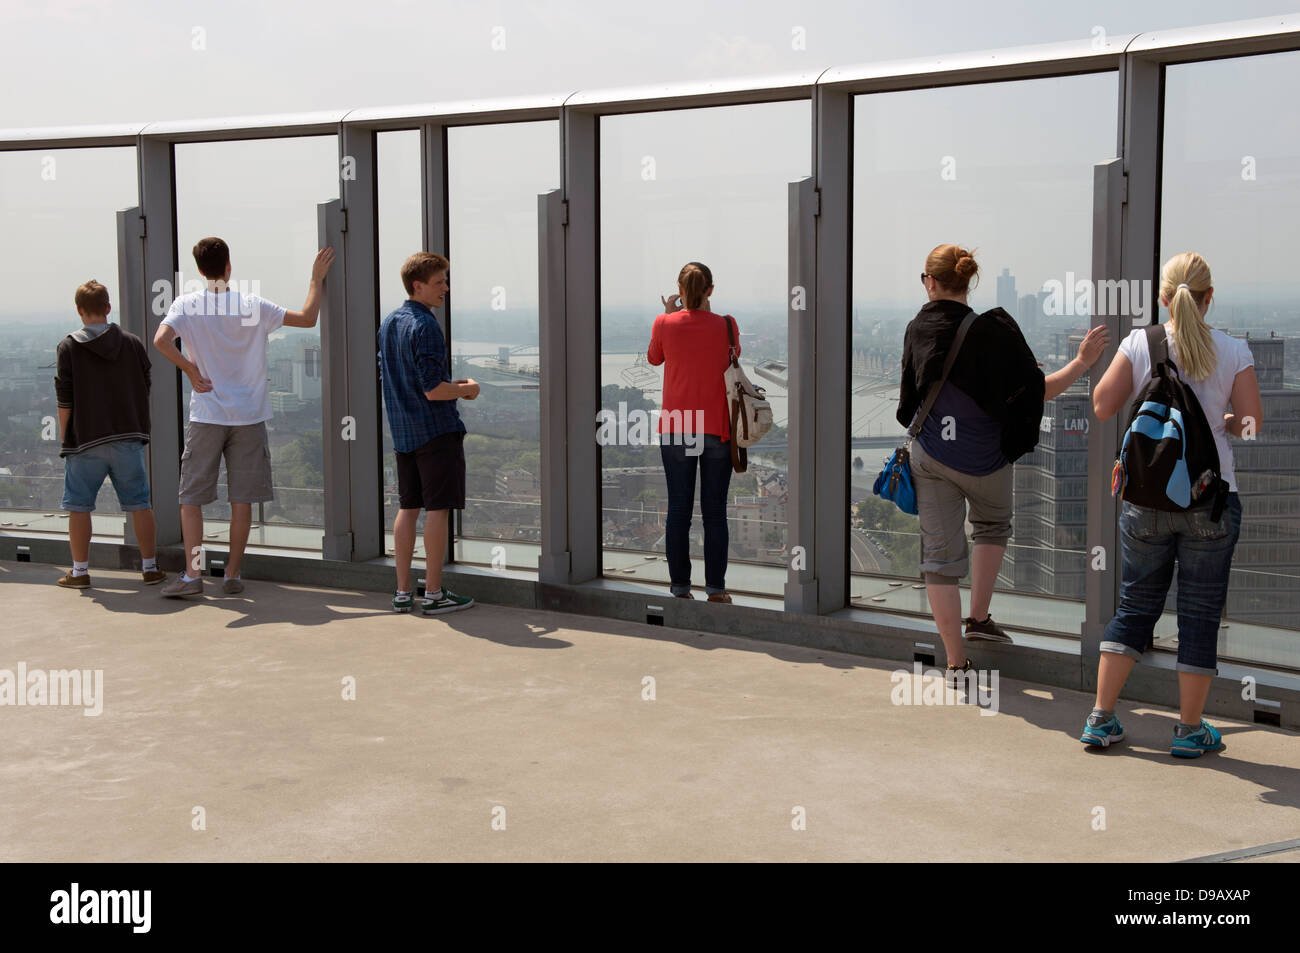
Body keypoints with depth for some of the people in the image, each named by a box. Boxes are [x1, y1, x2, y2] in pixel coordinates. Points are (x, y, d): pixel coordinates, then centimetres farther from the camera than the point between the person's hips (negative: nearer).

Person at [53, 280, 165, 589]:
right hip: (129, 438, 2)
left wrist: (65, 437, 5)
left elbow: (64, 398, -5)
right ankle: (150, 568, 10)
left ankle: (80, 571, 11)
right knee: (139, 504, 8)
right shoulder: (133, 343, 4)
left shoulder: (69, 347, -3)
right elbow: (145, 390, 9)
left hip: (85, 439, -2)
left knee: (79, 506, 8)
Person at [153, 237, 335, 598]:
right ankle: (232, 575, 10)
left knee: (191, 498, 7)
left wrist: (189, 368, -7)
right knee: (242, 500, 6)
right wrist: (316, 279, 14)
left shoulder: (186, 305, -3)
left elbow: (161, 339, -20)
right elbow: (307, 318, 1)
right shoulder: (253, 306, -2)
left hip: (205, 417, 0)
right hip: (249, 416, 1)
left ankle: (192, 574, 1)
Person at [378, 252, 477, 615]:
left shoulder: (388, 324, 12)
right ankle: (433, 593, 3)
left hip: (403, 432, 9)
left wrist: (451, 384, 18)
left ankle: (402, 592, 15)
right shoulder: (425, 327, -17)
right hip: (437, 430, -8)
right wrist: (466, 389, -2)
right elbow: (433, 390, -21)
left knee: (408, 508, 12)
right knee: (438, 509, -2)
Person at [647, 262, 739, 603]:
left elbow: (654, 358, 13)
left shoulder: (665, 324, -5)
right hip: (717, 428, 0)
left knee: (678, 510, 7)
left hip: (675, 428, 0)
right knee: (715, 511, 6)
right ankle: (715, 588, 8)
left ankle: (680, 587, 10)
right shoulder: (726, 325, -5)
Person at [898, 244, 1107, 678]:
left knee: (939, 555, 6)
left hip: (930, 456, 2)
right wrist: (1082, 362, -6)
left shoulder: (918, 330, -4)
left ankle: (956, 663, 7)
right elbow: (1037, 390, -13)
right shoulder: (994, 329, -14)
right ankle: (978, 617, 22)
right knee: (992, 526, 29)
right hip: (984, 457, -2)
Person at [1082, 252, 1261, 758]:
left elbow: (1102, 406, -3)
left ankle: (1101, 719, 14)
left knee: (1135, 606, 12)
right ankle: (1190, 729, 15)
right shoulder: (1233, 351, -5)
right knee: (1201, 613, 8)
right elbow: (1252, 423, -4)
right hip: (1211, 497, -1)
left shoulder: (1139, 343, -4)